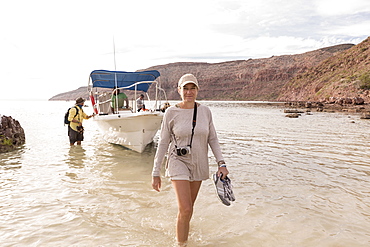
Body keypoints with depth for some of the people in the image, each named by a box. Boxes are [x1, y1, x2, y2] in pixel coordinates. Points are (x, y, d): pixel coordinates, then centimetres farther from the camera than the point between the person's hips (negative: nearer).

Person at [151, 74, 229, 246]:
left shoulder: (205, 111, -1)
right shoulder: (171, 112, -9)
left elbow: (212, 139, 6)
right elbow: (163, 143, -4)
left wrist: (221, 163, -4)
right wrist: (156, 172, -4)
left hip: (199, 164, 3)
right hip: (178, 162, -3)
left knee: (188, 208, 15)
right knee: (185, 210, -12)